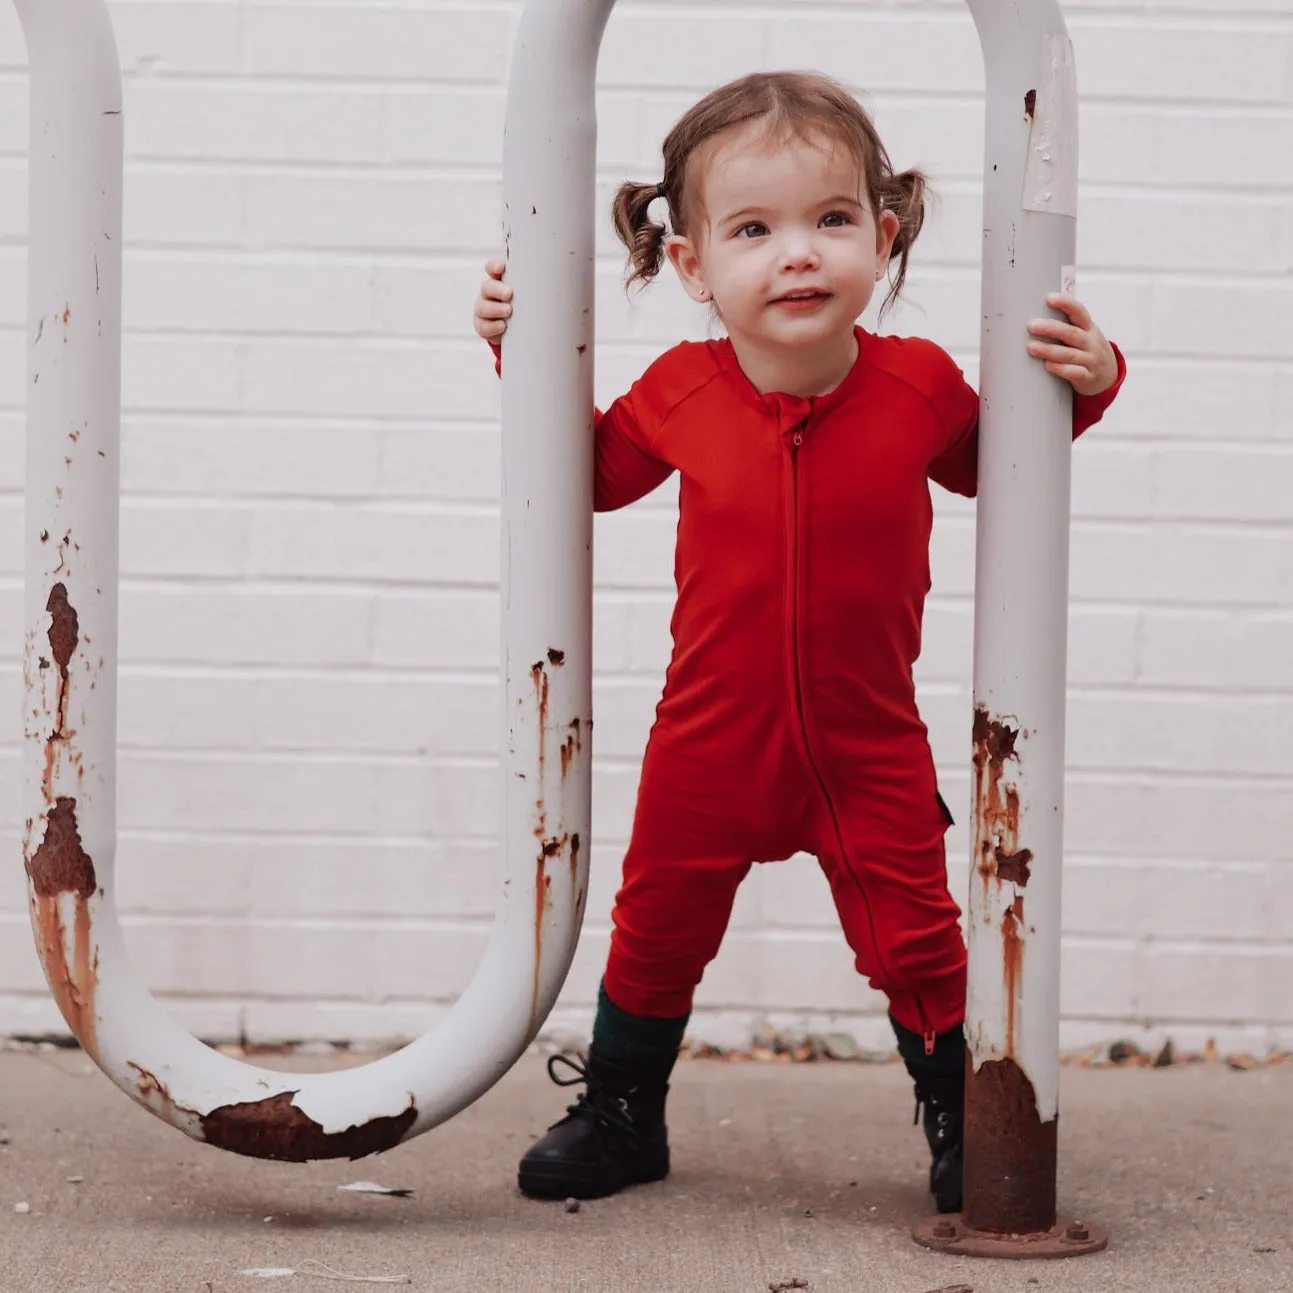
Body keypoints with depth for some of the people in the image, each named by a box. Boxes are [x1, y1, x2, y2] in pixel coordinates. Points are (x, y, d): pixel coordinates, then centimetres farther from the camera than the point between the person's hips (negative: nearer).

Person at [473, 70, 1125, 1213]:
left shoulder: (920, 384, -13)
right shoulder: (680, 393, -13)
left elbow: (991, 464, 9)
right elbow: (597, 472, 8)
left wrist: (1082, 385, -8)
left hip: (870, 745, -1)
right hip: (711, 742, 1)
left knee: (915, 944, 2)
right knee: (656, 932, 13)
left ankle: (963, 1125, 24)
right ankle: (619, 1114, 34)